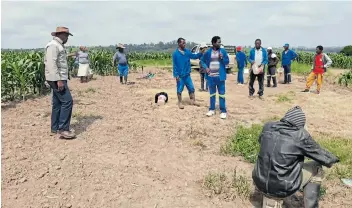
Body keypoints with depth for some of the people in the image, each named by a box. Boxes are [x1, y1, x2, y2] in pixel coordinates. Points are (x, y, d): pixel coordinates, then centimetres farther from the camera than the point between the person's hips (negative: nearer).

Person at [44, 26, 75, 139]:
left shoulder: (58, 45, 18)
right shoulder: (53, 45, -13)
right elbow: (51, 64, -22)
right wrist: (58, 80, -26)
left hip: (60, 78, 11)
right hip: (57, 79, -11)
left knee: (57, 103, 12)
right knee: (67, 101, -12)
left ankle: (55, 128, 19)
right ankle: (63, 129, -9)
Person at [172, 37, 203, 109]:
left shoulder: (187, 51, 5)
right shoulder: (175, 53, -9)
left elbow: (194, 56, 10)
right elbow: (174, 65, -9)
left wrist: (201, 53, -8)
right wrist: (176, 75, -14)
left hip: (187, 75, 5)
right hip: (180, 76, -5)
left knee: (191, 88, 10)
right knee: (179, 90, 5)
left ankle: (193, 101, 23)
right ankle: (180, 103, 19)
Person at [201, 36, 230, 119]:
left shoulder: (223, 51, -1)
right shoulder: (208, 52, 0)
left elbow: (227, 62, 2)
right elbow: (202, 61, 11)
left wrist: (222, 58, -17)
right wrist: (206, 67, -5)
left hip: (220, 76, -1)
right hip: (211, 76, 1)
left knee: (221, 93, 1)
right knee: (212, 93, 12)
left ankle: (223, 111, 7)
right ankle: (212, 109, 23)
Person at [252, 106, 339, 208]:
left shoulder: (268, 127, -2)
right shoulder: (301, 136, -13)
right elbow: (320, 154, 2)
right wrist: (333, 159, 24)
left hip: (261, 184, 5)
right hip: (283, 188, -5)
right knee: (316, 168, 17)